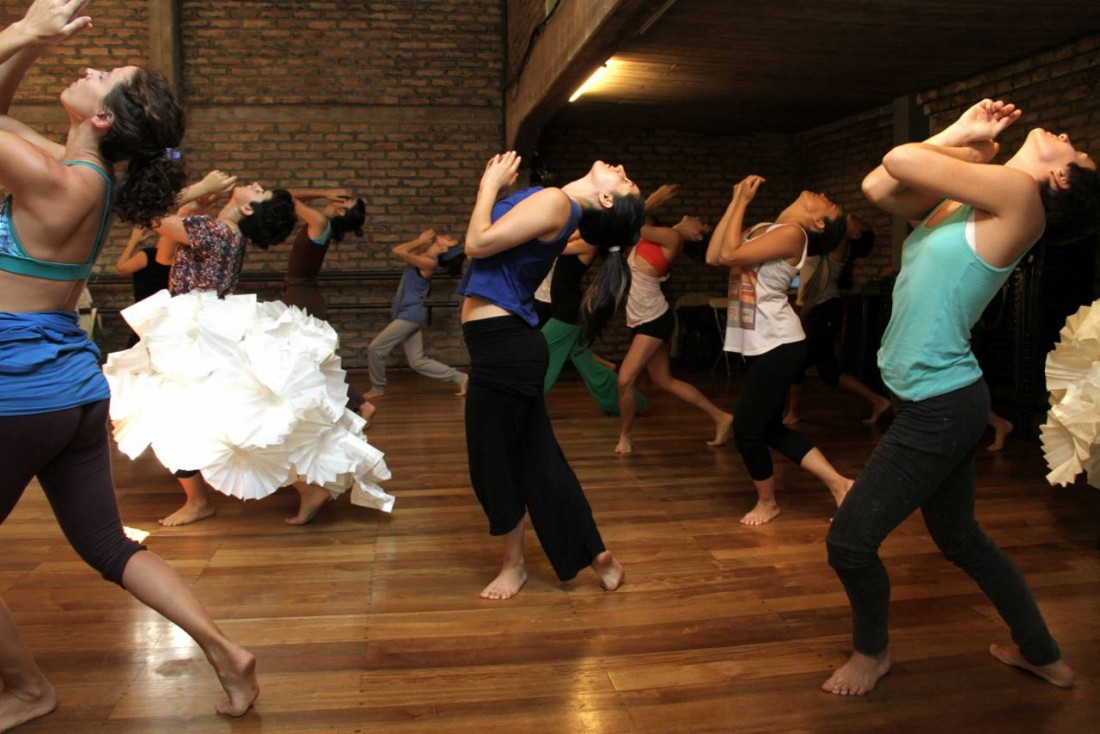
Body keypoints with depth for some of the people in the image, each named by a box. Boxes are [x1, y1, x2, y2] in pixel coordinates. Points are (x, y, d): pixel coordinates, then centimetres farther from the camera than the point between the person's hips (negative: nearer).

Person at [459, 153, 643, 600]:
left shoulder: (555, 201, -17)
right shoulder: (554, 203, 11)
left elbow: (478, 243, -19)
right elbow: (483, 240, 18)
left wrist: (490, 184, -8)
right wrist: (495, 186, 11)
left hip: (503, 347, -9)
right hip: (510, 346, 9)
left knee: (492, 462, 6)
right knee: (536, 457, 15)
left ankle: (514, 564, 26)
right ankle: (595, 553, 25)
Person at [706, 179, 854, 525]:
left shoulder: (793, 234, -14)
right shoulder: (761, 228, 12)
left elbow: (730, 255, -20)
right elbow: (714, 256, 3)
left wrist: (743, 201, -10)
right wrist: (735, 201, 5)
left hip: (778, 345, -9)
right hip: (762, 345, 9)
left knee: (746, 430, 1)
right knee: (769, 429, 14)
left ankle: (767, 502, 24)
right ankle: (839, 484, 22)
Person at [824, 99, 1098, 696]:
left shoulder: (1020, 198, -17)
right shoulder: (960, 198, 8)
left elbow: (899, 159, -19)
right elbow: (877, 186, 6)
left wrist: (966, 153, 0)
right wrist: (960, 135, 5)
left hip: (941, 406, -9)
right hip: (933, 400, 9)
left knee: (849, 541, -2)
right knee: (960, 538, 23)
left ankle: (871, 651, 27)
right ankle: (1043, 655, 42)